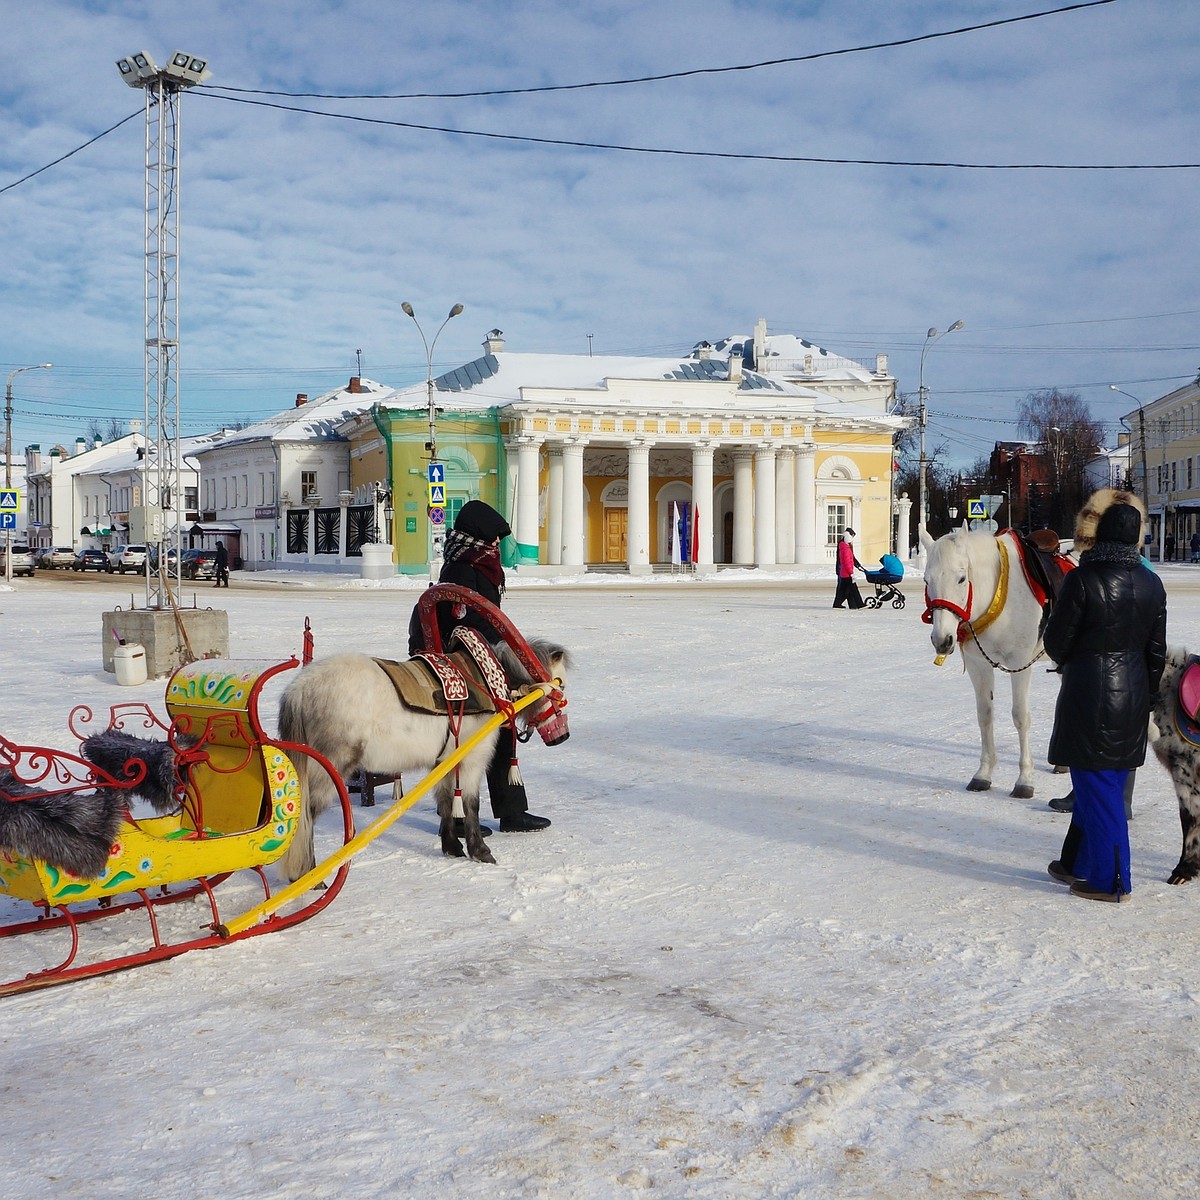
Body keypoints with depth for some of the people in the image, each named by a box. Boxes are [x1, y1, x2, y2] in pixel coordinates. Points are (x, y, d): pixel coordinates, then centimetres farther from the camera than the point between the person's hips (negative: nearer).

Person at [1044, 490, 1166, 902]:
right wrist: (1145, 695, 18)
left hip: (1089, 699, -6)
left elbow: (1056, 641, -9)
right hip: (1133, 699, 6)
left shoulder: (1083, 579, -16)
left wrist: (1070, 662, 12)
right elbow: (1157, 653, 7)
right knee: (1107, 786, 17)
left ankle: (1108, 881, 11)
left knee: (1097, 789, 4)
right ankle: (1079, 863, 30)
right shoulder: (1152, 584, 1)